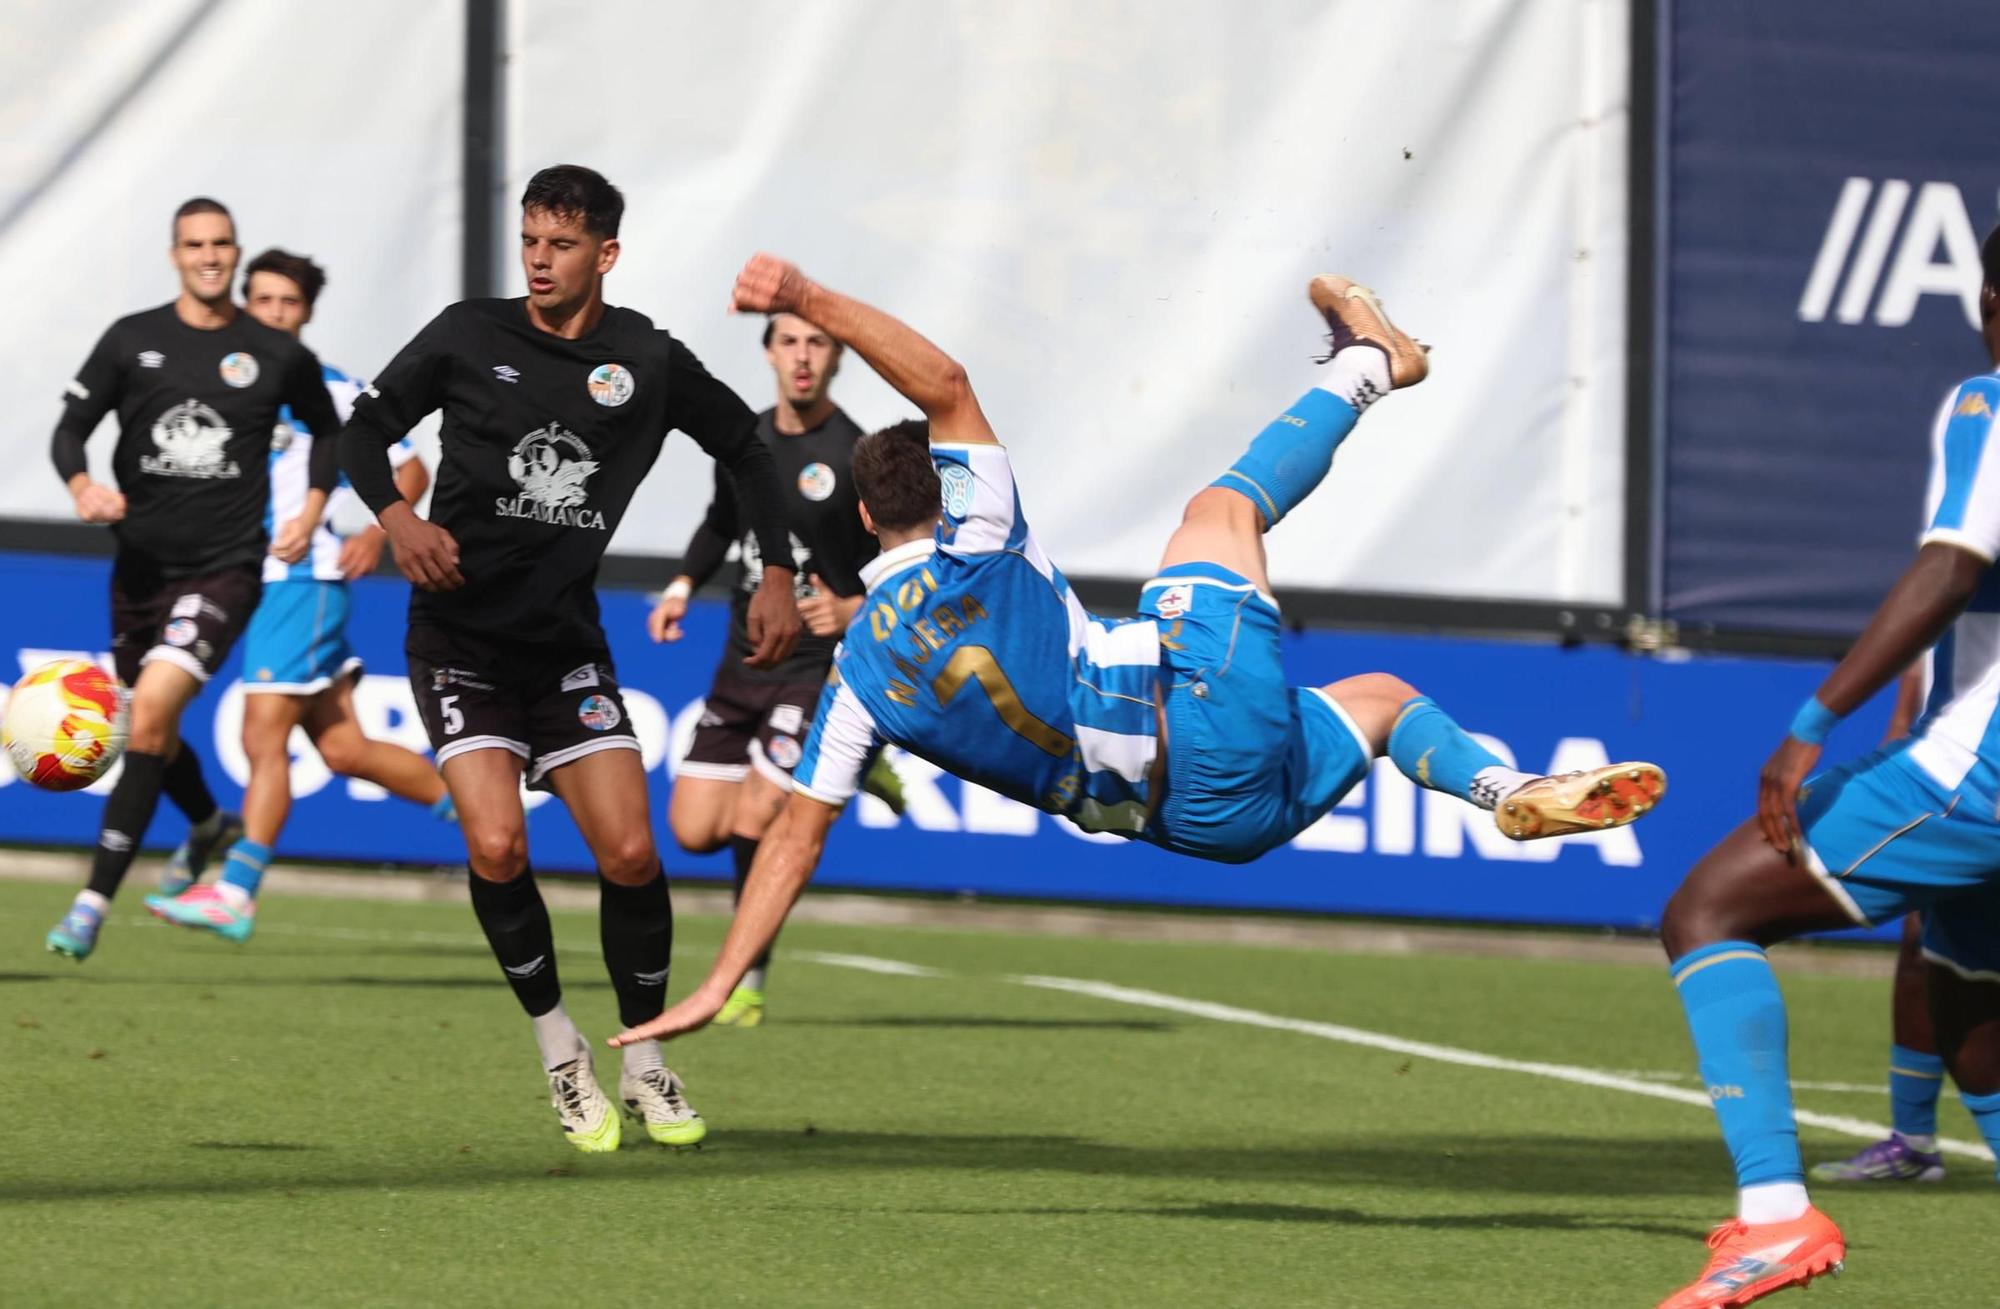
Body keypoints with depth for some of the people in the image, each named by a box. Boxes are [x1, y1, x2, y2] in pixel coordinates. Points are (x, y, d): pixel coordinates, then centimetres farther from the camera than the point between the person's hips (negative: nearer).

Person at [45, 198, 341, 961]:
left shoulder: (277, 355, 0)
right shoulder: (132, 341, 1)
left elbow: (327, 431, 18)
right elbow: (71, 427, 2)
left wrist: (311, 512, 3)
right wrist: (81, 485, -20)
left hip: (225, 569, -3)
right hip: (142, 564, 3)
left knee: (151, 711, -21)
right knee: (152, 726, 19)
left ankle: (96, 898, -20)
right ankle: (209, 827, 53)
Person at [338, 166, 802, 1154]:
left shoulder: (648, 362, -1)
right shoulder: (468, 337, -4)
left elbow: (744, 448, 13)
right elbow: (364, 430, 3)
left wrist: (778, 574, 4)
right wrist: (397, 517, -17)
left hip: (566, 638, 2)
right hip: (461, 635, -2)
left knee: (631, 853, -8)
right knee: (496, 848, -18)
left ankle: (645, 1067, 12)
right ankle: (559, 1052, 2)